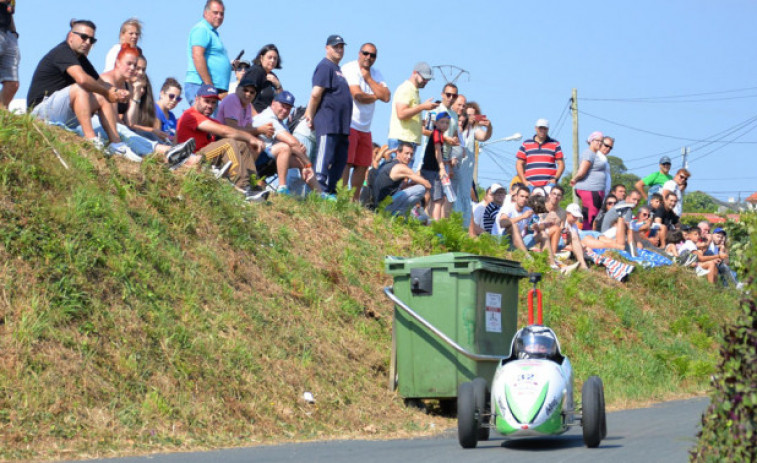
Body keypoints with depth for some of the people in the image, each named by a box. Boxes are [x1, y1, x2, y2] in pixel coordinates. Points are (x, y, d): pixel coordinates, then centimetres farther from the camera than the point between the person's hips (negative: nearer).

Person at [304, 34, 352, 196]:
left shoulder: (337, 68, 22)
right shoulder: (325, 66, -8)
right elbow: (316, 94, -15)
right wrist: (311, 117, -11)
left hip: (341, 126, 10)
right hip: (328, 124, -9)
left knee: (340, 161, 10)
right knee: (324, 160, -11)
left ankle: (330, 192, 14)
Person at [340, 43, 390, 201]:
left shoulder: (376, 74, 14)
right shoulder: (349, 69, -7)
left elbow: (386, 97, -1)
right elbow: (358, 95, -19)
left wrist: (368, 78, -5)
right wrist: (375, 96, -1)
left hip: (365, 128, 7)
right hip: (348, 125, -7)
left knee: (362, 166, 6)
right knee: (345, 163, -13)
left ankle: (354, 201, 13)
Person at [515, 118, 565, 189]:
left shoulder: (555, 144, 13)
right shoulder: (526, 144, 15)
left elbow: (561, 164, 10)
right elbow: (519, 164, 13)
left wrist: (555, 179, -5)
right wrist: (524, 181, 1)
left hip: (549, 184, -1)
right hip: (531, 185, 1)